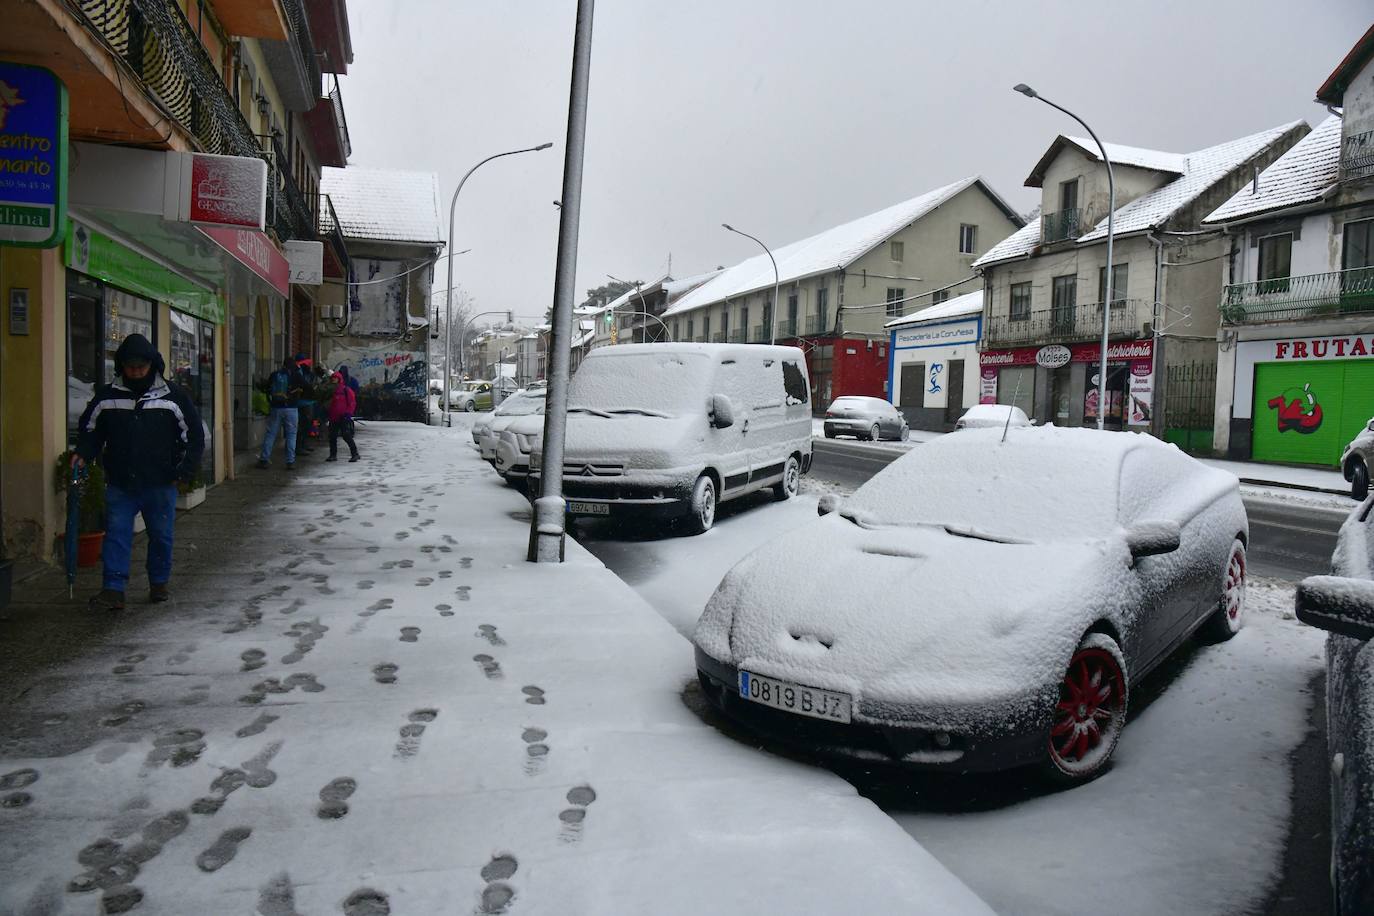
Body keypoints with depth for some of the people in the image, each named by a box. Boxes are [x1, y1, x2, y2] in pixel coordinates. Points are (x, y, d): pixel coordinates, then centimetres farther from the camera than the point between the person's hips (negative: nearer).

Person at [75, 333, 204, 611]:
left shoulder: (174, 396, -3)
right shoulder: (106, 396, 3)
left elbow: (195, 434, 3)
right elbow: (90, 430, 15)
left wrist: (187, 468, -6)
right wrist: (83, 454, -2)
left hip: (160, 484, -1)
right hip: (119, 484, 1)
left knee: (161, 535, 10)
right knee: (116, 534, -2)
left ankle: (159, 584, 25)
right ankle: (113, 590, 0)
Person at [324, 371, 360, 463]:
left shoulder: (346, 390, -5)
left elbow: (352, 403, -8)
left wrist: (348, 413, -16)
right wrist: (328, 414, 17)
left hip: (343, 418, -7)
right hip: (333, 418, 7)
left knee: (347, 436, -12)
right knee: (332, 437, 6)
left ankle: (355, 454, -5)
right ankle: (333, 455, 15)